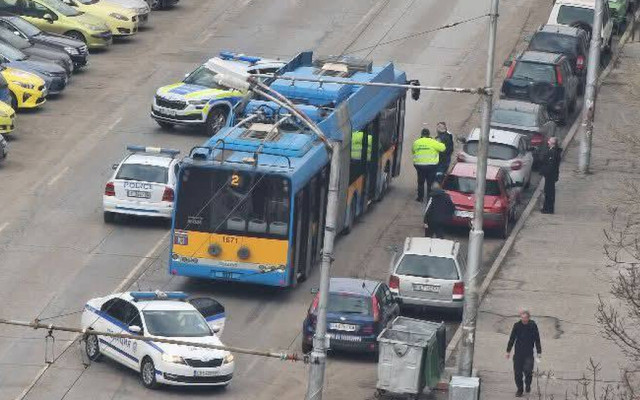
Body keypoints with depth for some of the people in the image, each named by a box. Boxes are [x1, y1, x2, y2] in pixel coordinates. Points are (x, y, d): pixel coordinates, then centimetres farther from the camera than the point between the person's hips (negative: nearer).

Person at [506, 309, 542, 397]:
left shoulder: (533, 325, -5)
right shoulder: (517, 325, -2)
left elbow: (537, 340, 2)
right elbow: (512, 339, 7)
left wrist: (539, 353, 1)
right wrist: (508, 351, 8)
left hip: (529, 353, -2)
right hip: (518, 353, 2)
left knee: (528, 370, -14)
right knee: (517, 372, 2)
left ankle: (528, 385, 14)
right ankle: (519, 389, 18)